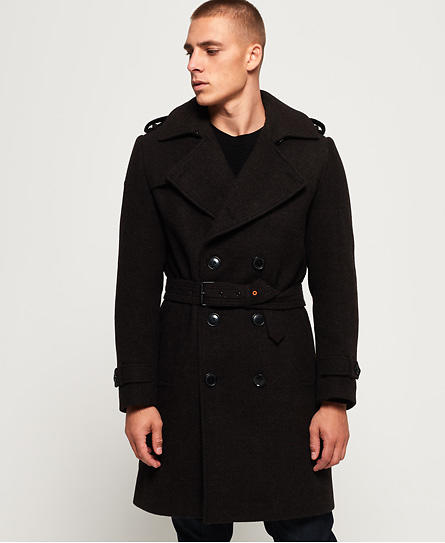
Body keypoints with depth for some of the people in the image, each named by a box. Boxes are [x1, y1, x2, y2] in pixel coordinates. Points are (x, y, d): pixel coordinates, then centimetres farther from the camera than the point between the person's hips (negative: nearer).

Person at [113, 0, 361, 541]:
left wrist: (335, 397, -4)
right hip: (187, 373, 1)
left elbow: (335, 282, 0)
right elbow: (136, 283, 0)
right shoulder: (158, 151, 0)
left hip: (281, 373, 0)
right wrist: (137, 395, -3)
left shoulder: (312, 153, -2)